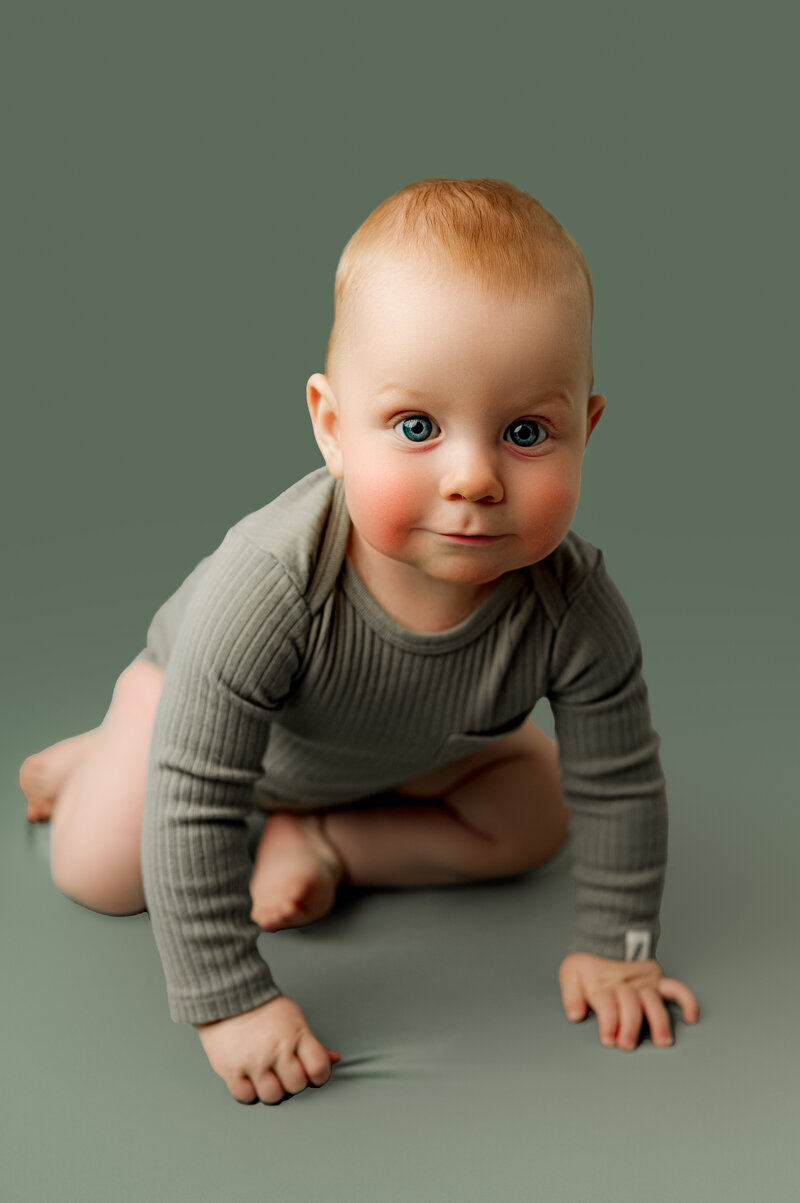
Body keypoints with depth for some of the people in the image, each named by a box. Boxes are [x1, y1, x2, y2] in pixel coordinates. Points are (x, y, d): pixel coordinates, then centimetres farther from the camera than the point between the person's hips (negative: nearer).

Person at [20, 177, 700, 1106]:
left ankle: (323, 840, 4)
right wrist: (230, 1000, -37)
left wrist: (614, 948, -17)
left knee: (534, 819, -1)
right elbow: (192, 814, -41)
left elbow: (619, 787, -21)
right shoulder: (267, 587, -48)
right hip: (208, 685, -3)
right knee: (102, 873, -8)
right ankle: (107, 755, 23)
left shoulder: (573, 610, -38)